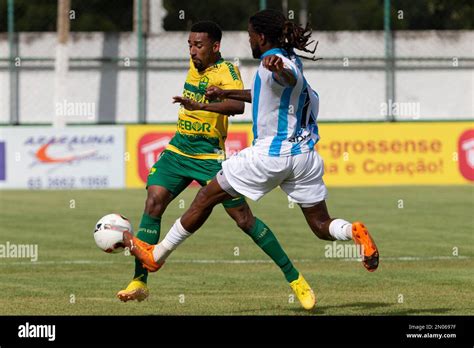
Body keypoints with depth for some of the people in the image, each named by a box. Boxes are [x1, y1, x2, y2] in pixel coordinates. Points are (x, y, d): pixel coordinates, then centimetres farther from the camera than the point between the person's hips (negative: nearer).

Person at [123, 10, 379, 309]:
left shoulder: (273, 61, -14)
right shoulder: (289, 61, 14)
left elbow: (290, 79, -39)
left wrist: (279, 70, -61)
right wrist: (226, 94, 37)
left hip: (270, 155, -8)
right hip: (305, 156, 8)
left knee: (206, 199, 7)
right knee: (321, 225, 7)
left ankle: (156, 255, 15)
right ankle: (354, 232, -28)